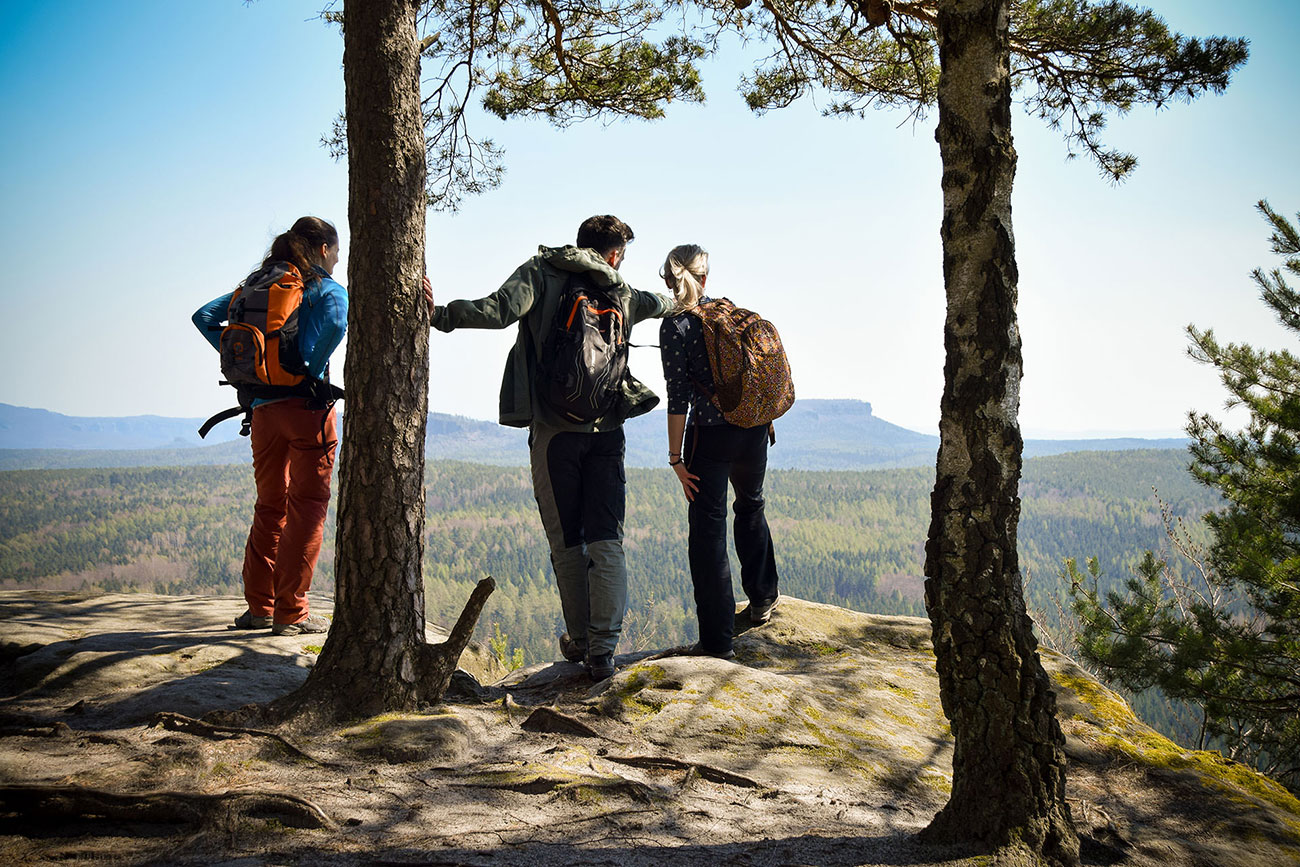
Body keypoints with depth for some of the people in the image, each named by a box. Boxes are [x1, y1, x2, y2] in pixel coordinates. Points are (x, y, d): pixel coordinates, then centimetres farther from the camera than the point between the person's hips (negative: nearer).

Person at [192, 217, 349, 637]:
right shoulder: (328, 290, -3)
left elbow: (205, 316, 10)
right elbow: (335, 324, -25)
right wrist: (311, 371, -14)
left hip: (263, 409, 6)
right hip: (305, 408, -6)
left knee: (269, 506, 16)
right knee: (307, 507, 1)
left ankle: (258, 606, 16)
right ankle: (291, 612, 0)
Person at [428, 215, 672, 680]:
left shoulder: (541, 271, 3)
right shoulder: (620, 292, 13)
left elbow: (498, 310, -16)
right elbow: (661, 303, 35)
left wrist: (437, 315, -9)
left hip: (555, 428, -2)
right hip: (607, 429, 2)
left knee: (566, 542, 9)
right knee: (606, 541, 1)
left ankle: (579, 639, 17)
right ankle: (602, 648, -7)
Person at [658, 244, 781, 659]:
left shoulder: (674, 326, -9)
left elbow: (679, 398, -12)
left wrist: (676, 457, -8)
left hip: (710, 435, -5)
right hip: (753, 429, 5)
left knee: (708, 529, 1)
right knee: (750, 507, 28)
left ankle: (717, 639, 1)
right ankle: (762, 599, 43)